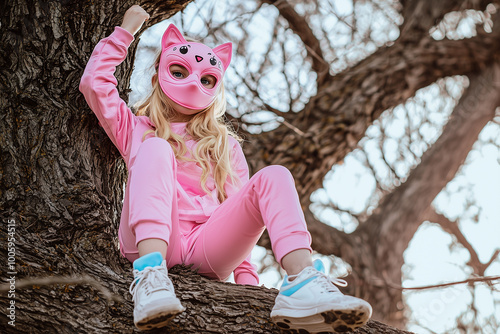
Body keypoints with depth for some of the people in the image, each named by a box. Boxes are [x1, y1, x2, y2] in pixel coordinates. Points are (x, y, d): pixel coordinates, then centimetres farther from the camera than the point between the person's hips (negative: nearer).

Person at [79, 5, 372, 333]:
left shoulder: (225, 144, 28)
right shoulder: (136, 129, 26)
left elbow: (237, 204, 17)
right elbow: (94, 83, 12)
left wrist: (246, 276, 4)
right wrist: (125, 32, 21)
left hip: (207, 245, 2)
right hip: (152, 241, -2)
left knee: (273, 176, -17)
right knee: (156, 148, -24)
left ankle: (302, 286, -44)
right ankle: (151, 277, -48)